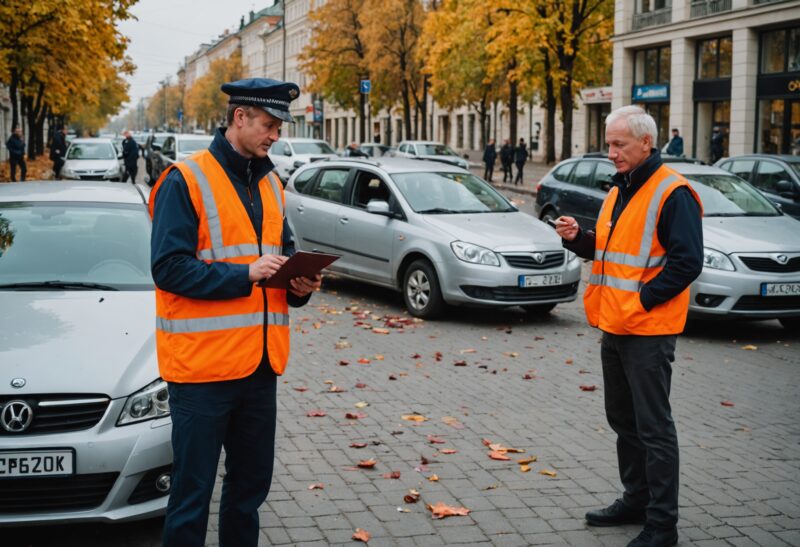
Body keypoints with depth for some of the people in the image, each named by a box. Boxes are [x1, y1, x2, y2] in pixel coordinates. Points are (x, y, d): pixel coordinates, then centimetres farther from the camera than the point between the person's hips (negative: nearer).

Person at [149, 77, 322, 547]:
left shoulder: (271, 183, 14)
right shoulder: (185, 181, -8)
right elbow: (169, 267, -15)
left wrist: (299, 284, 0)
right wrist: (245, 274, -21)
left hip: (260, 362, 7)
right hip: (202, 363, -7)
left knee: (252, 482, 16)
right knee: (193, 490, 2)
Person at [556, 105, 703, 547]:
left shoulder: (672, 192, -14)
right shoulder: (619, 191, 15)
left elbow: (687, 261, -19)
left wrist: (642, 299, -19)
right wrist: (579, 238, 5)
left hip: (648, 330, -9)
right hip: (614, 325, 9)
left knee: (653, 426, -4)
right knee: (623, 419, 18)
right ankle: (636, 499, 32)